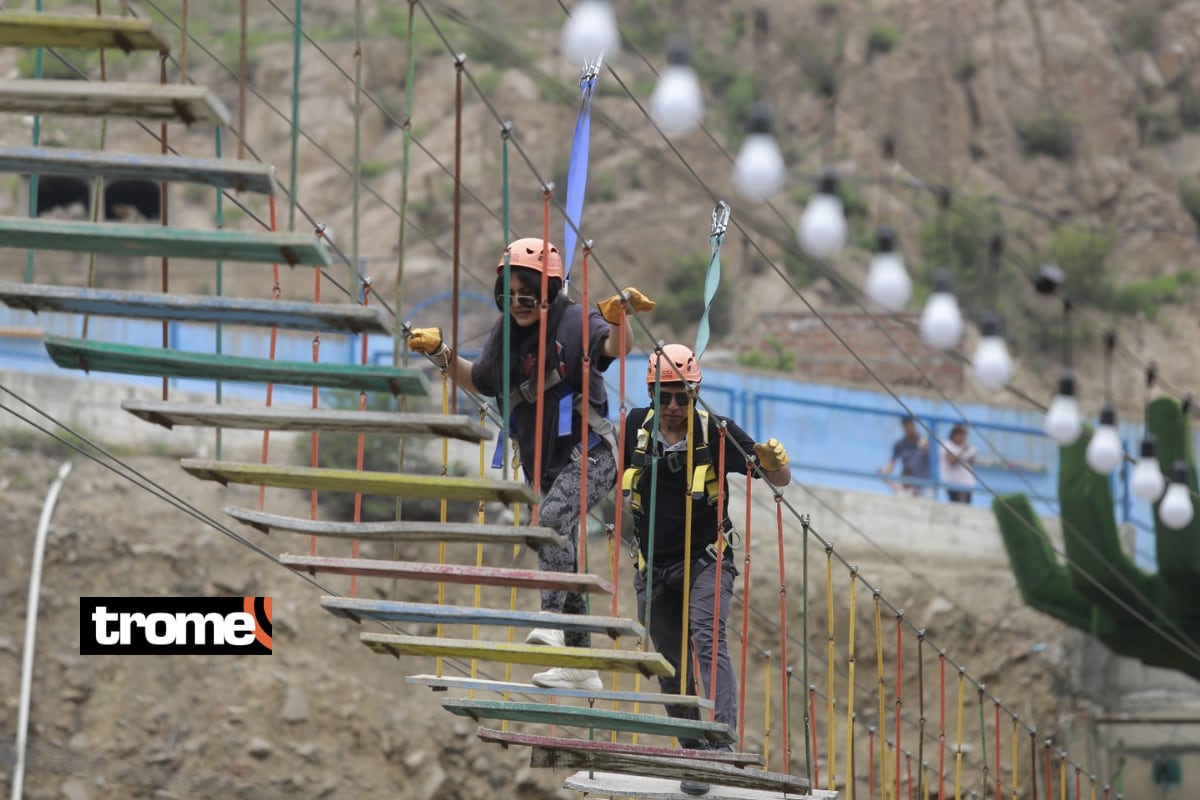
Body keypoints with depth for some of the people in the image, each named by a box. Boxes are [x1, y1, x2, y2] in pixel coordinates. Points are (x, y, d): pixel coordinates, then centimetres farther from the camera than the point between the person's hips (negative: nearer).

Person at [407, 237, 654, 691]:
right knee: (561, 554, 11)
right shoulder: (507, 333, 7)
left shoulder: (575, 321, -12)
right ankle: (579, 664, 19)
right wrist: (441, 354, 9)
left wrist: (619, 316, -50)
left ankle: (552, 618, -40)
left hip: (590, 453, -8)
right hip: (545, 463, 8)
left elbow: (615, 349, -30)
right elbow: (480, 382, 23)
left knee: (553, 517, -33)